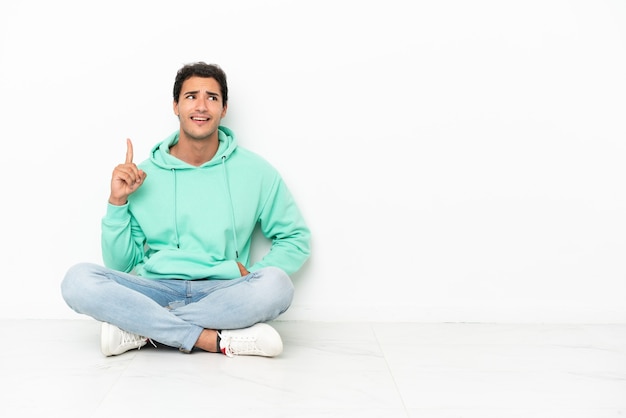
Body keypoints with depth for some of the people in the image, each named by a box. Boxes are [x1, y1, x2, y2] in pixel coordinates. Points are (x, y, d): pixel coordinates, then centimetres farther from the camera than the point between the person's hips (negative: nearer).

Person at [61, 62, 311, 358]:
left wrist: (249, 279, -6)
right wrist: (117, 201, -7)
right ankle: (219, 340, -26)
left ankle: (139, 329, -20)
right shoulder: (145, 175, 7)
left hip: (220, 294, 0)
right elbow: (120, 264, 8)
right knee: (78, 280, -25)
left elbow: (296, 238, 9)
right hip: (155, 291, 1)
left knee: (275, 284, -32)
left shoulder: (255, 171, 5)